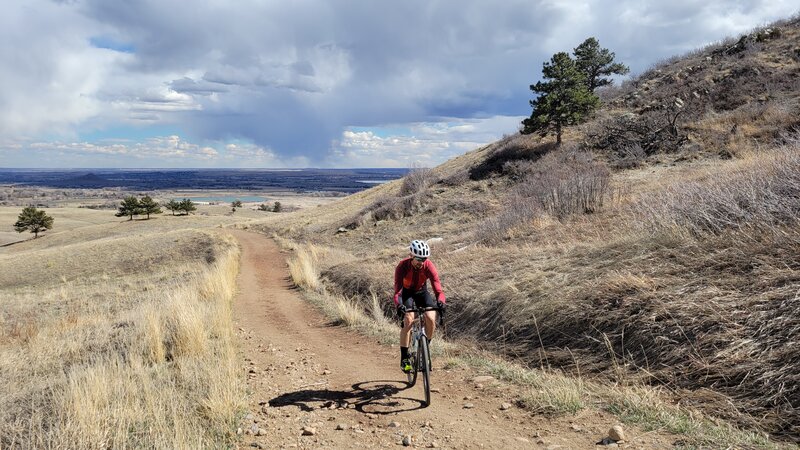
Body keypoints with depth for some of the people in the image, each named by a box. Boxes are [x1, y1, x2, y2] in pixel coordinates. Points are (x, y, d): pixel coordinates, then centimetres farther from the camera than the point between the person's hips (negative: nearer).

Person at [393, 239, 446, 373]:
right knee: (408, 320, -24)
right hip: (406, 293, -2)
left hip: (422, 292, 2)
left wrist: (441, 302, -54)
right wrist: (399, 305, -58)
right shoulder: (402, 266, -32)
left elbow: (437, 287, -33)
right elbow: (397, 290, -38)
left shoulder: (429, 266, -28)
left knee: (431, 319, -19)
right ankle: (404, 358, -17)